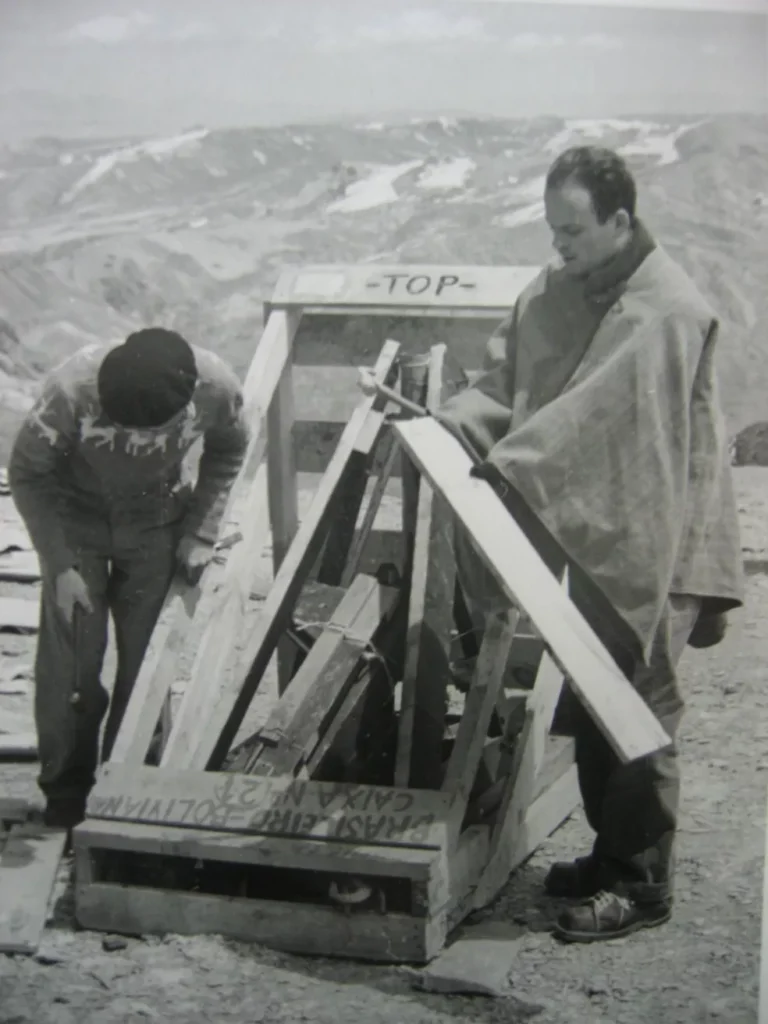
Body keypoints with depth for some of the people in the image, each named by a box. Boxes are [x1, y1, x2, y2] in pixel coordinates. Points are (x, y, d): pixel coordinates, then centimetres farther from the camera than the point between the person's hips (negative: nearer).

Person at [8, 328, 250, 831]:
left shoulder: (217, 387, -30)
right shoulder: (72, 389, -36)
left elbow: (228, 451, -4)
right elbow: (28, 474, -17)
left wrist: (201, 532, -10)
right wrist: (60, 564, -19)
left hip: (157, 522, 2)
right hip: (76, 519, -1)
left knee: (146, 658, 3)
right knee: (70, 661, -2)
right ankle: (66, 786, 19)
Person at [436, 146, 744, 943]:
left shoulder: (667, 311, -20)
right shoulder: (555, 291, 5)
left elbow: (595, 413, -29)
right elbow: (505, 380, 3)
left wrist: (505, 463, -33)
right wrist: (448, 423, -16)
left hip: (645, 542, -8)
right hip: (591, 531, 8)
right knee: (589, 704, 16)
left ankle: (642, 882, 11)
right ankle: (612, 853, 30)